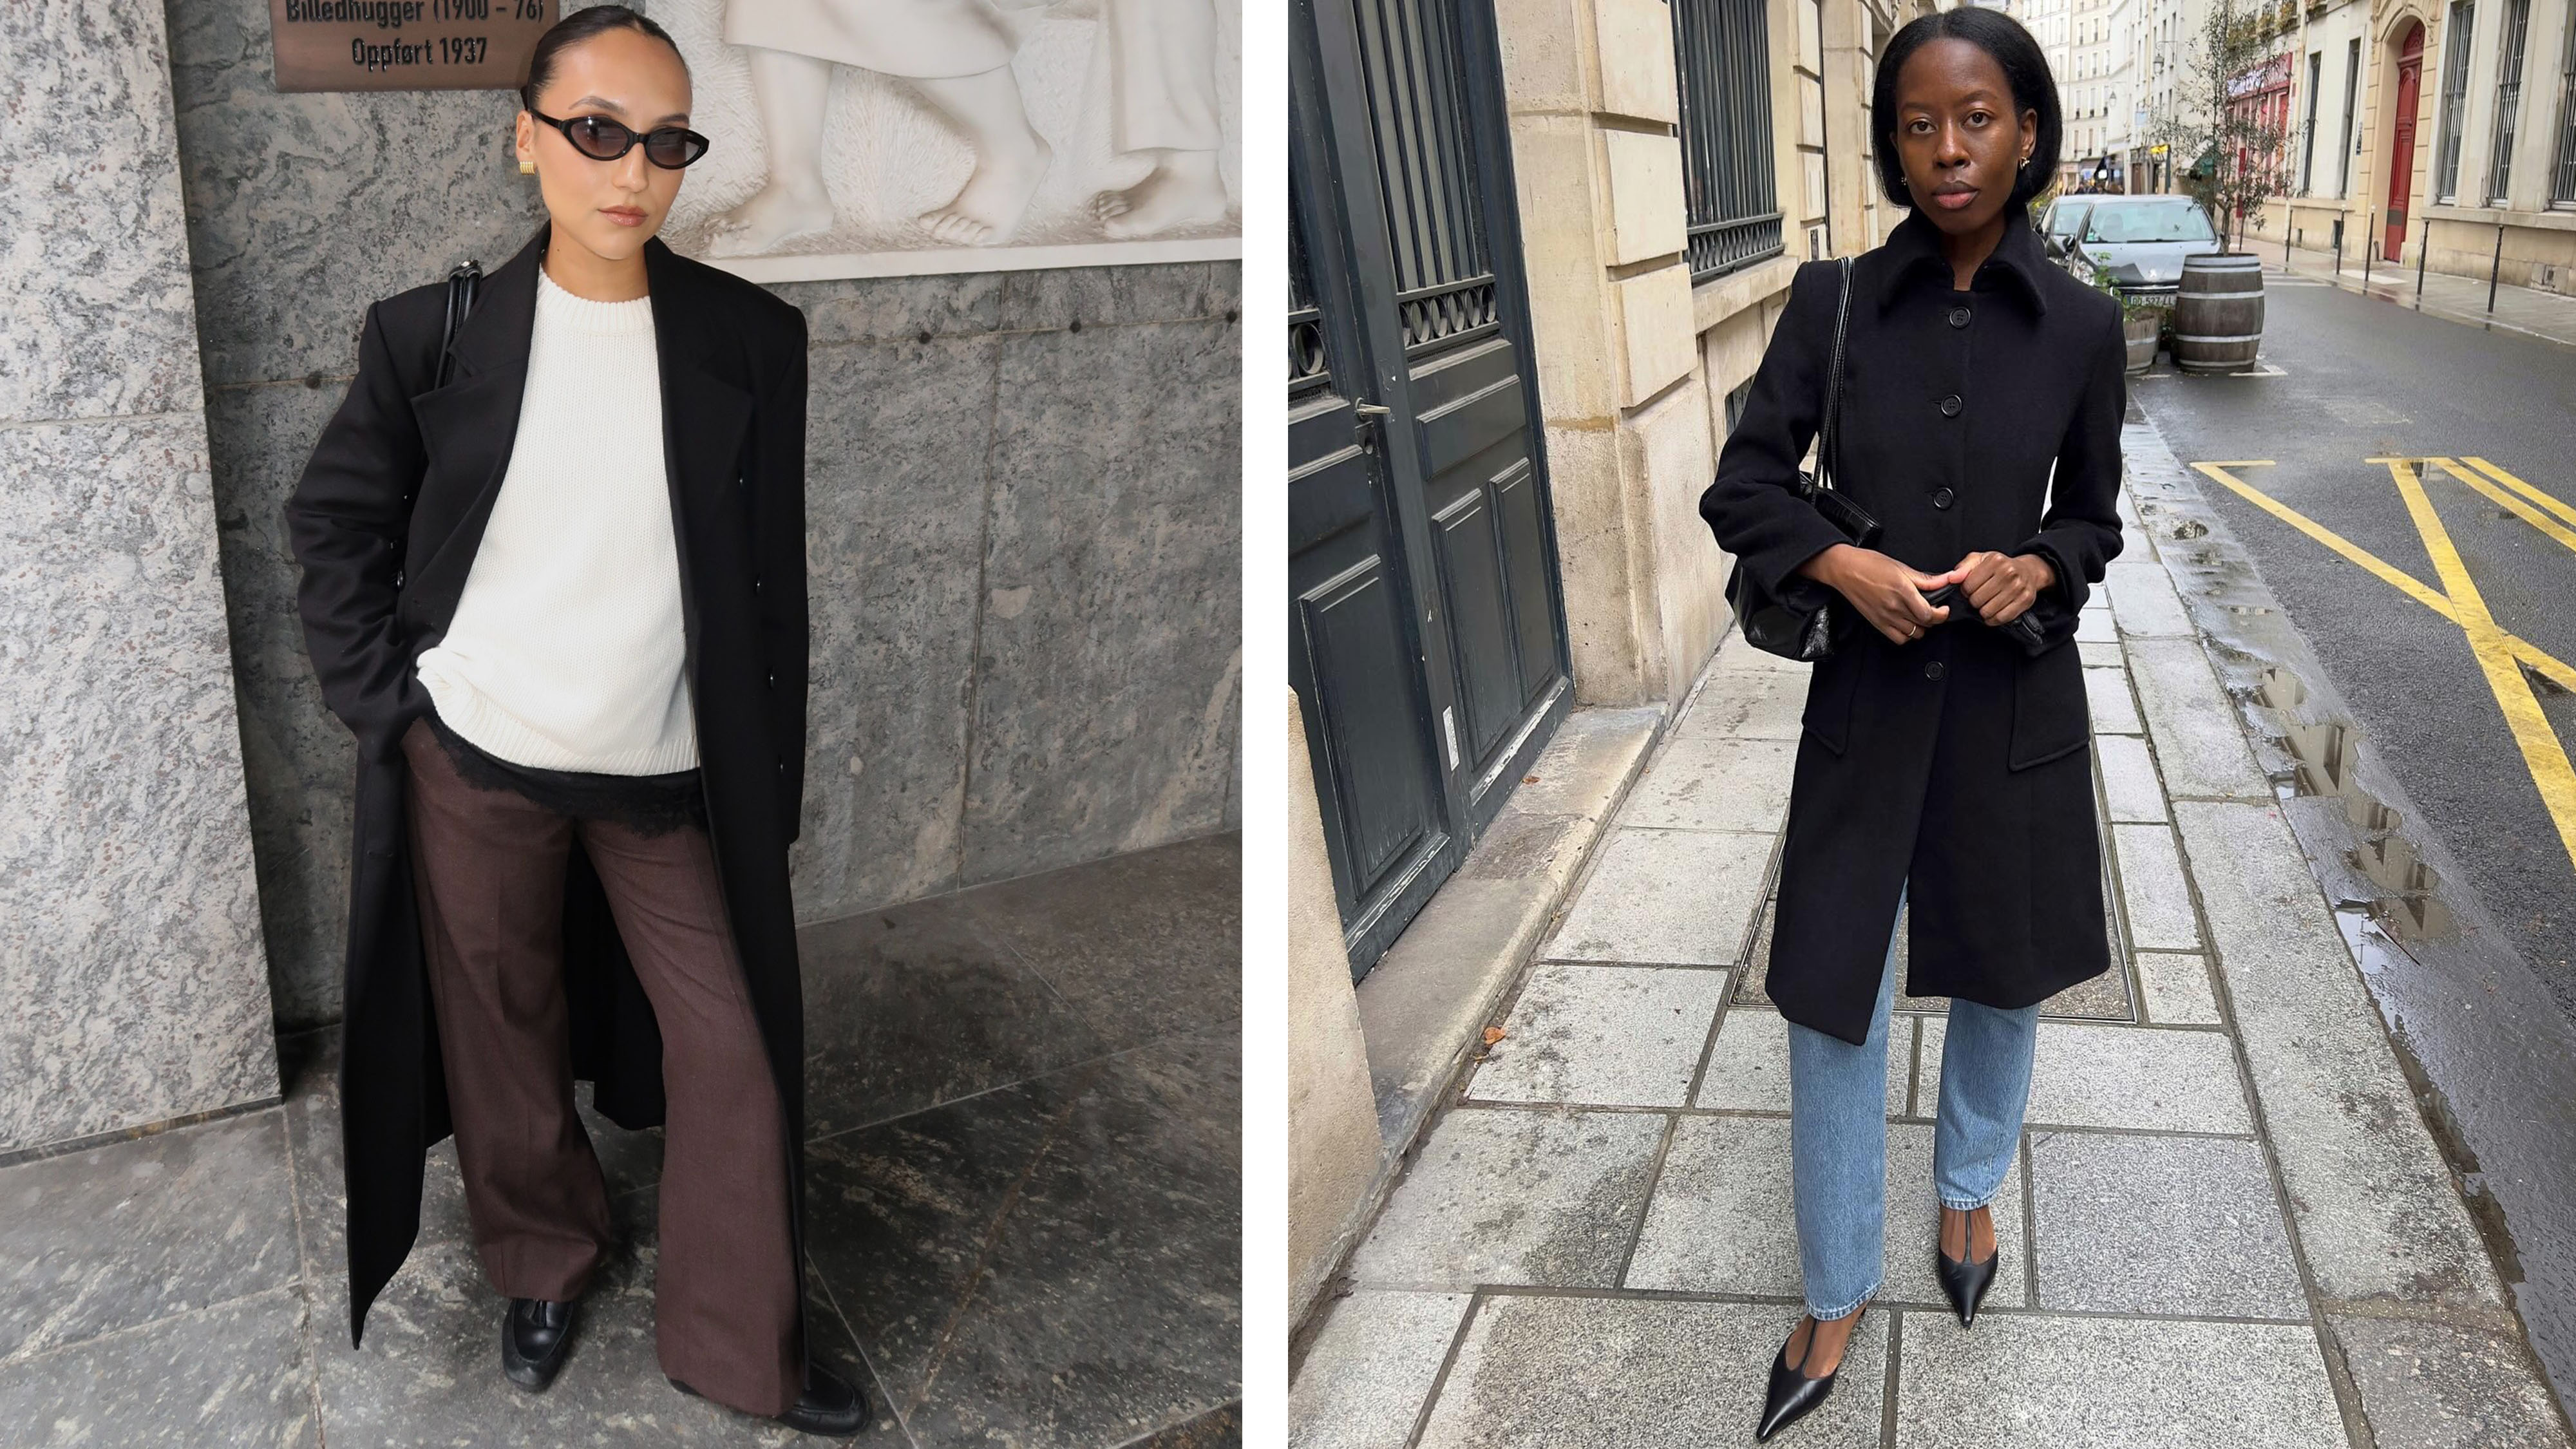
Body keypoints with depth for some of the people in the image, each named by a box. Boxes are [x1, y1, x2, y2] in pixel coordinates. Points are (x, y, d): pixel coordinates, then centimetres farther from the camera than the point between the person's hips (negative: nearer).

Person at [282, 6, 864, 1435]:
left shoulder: (752, 340, -5)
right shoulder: (432, 332, -4)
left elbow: (772, 581, -1)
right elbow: (334, 520, 8)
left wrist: (771, 781, 0)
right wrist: (381, 698, -1)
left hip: (671, 777, 0)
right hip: (473, 763, 0)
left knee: (737, 1054, 2)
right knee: (504, 1036, 15)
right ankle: (542, 1265, 40)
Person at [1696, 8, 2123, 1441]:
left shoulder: (2080, 325, -5)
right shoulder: (1834, 301, -7)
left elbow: (2097, 518, 6)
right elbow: (1743, 487, -2)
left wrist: (2036, 566, -15)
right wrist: (1840, 563, -19)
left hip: (2017, 704, 1)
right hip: (1865, 702, -1)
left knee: (2007, 978, 18)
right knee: (1836, 1005, 5)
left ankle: (1969, 1195, 47)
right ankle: (1838, 1296, 24)